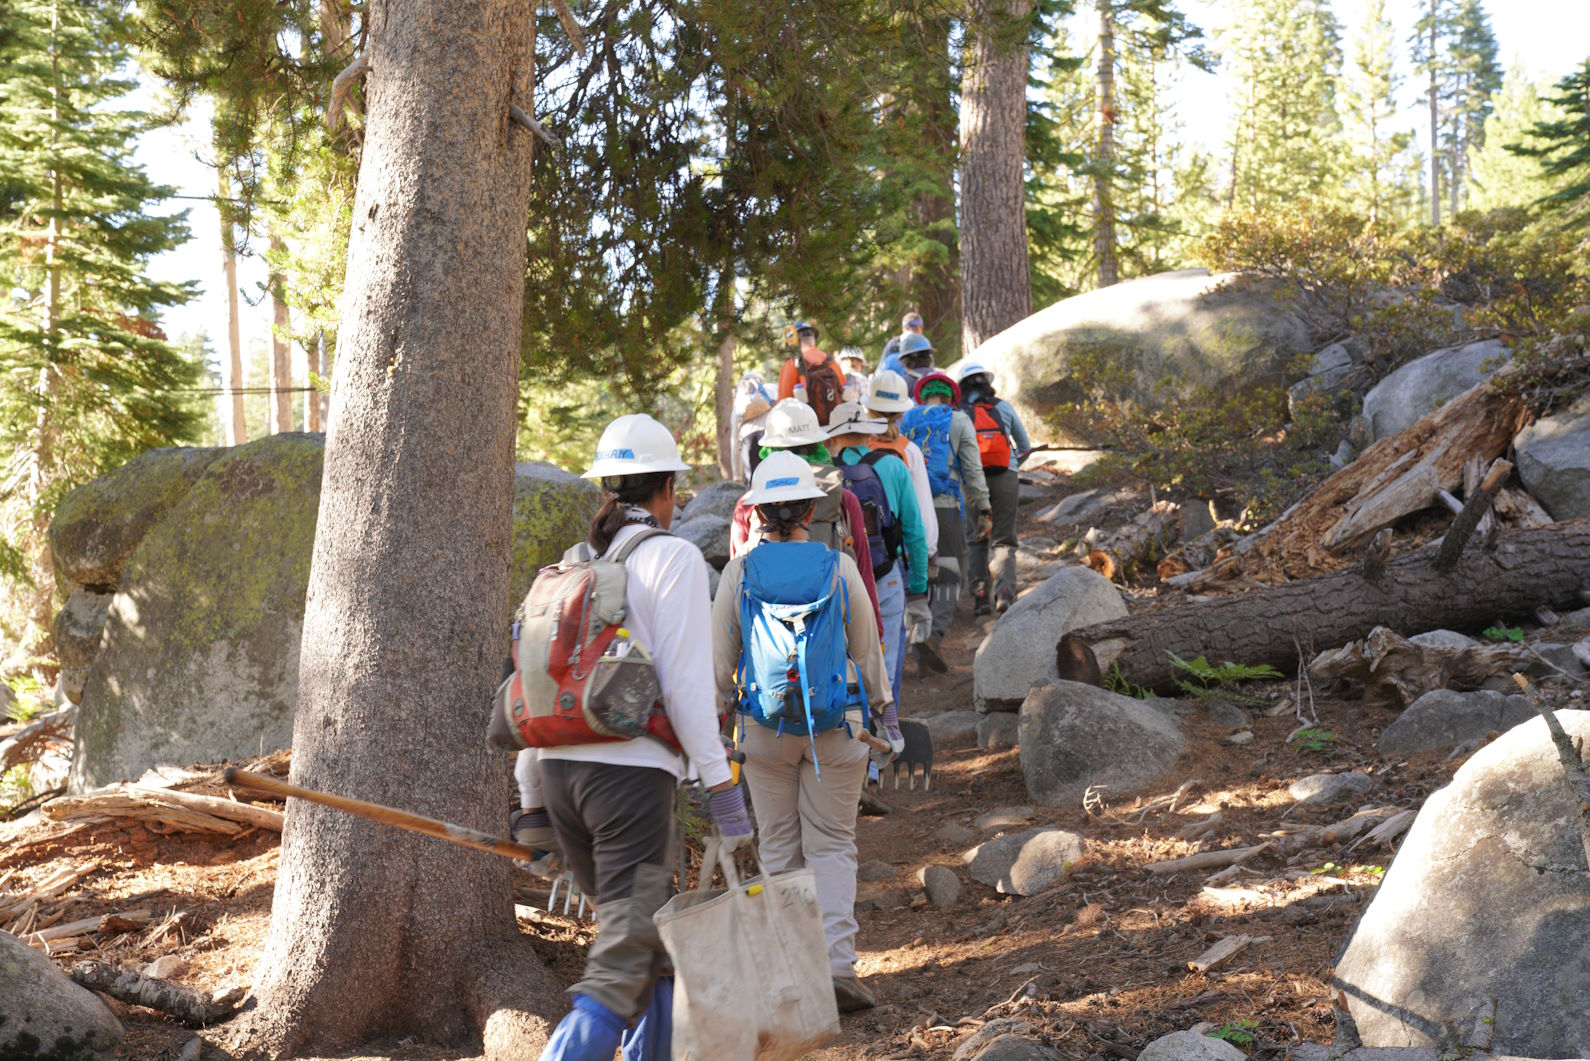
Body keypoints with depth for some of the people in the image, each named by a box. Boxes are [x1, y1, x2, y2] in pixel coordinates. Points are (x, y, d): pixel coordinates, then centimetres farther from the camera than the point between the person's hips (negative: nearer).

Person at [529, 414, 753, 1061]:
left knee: (650, 937, 23)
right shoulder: (673, 558, -4)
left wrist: (532, 801, 19)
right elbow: (685, 685, -12)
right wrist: (721, 787, -8)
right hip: (631, 772, -7)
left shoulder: (572, 565, 14)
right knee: (621, 967, -7)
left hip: (560, 767, 7)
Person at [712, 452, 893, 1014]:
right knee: (832, 844, 7)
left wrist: (724, 701, 19)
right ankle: (838, 963, -7)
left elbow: (721, 658, 1)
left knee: (779, 845, 13)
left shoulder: (739, 572, -6)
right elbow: (868, 650, 2)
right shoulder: (839, 568, -7)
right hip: (836, 725, 0)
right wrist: (880, 705, 19)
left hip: (765, 728, 1)